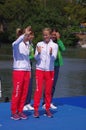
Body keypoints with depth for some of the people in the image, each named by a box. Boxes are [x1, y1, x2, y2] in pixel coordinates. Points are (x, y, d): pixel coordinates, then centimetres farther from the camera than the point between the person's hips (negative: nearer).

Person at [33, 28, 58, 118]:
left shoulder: (54, 45, 1)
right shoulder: (39, 44, 2)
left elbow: (54, 58, -9)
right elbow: (36, 58, -1)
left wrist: (51, 54, -30)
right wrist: (39, 53, -22)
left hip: (50, 70, 1)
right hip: (40, 69, 0)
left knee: (48, 91, 6)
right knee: (38, 90, -4)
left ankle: (47, 109, 15)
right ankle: (36, 109, 2)